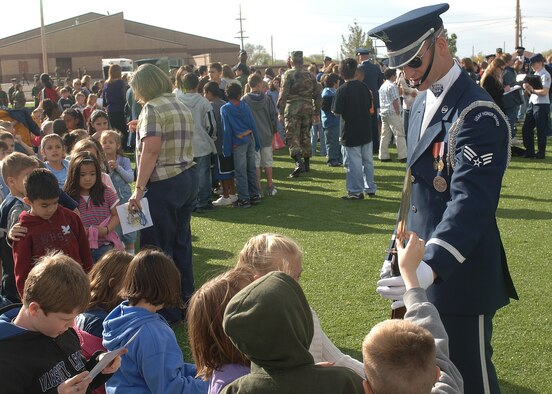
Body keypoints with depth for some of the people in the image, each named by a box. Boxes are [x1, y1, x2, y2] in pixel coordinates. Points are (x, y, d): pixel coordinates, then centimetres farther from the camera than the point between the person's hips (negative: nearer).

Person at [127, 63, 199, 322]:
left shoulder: (153, 108, -11)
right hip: (188, 178, 9)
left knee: (157, 246, -1)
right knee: (181, 242, 16)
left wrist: (138, 189, -23)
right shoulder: (181, 106, 14)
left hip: (164, 184, -9)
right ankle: (185, 299, 25)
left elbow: (151, 150, -22)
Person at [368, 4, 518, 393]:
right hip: (423, 262, 9)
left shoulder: (478, 114, -20)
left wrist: (430, 267, -43)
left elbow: (471, 202, -31)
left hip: (460, 272, -9)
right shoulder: (423, 104, 9)